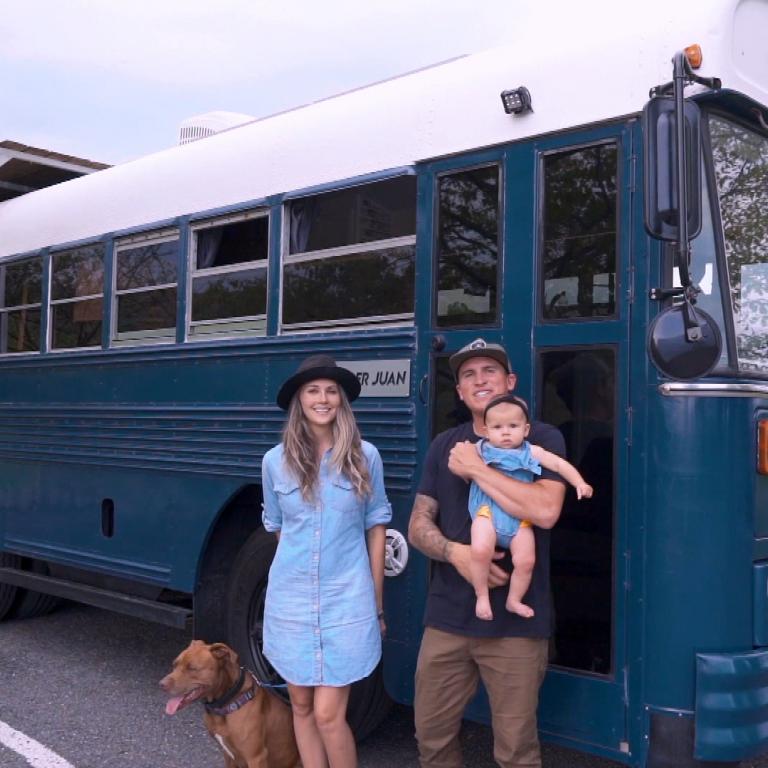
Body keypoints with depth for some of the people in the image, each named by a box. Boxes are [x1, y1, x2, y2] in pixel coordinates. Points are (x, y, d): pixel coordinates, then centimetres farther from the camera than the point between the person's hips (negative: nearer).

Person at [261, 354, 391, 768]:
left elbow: (375, 526, 3)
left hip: (347, 600, -2)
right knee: (301, 706, 13)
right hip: (290, 599, 2)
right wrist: (298, 567, 12)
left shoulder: (364, 457, -4)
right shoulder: (275, 461, -1)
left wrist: (377, 602, 5)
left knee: (328, 715, -3)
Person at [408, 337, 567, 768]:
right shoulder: (445, 446, 11)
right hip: (448, 616, 5)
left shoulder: (541, 439, -3)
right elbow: (418, 526, 9)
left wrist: (475, 468, -15)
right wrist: (456, 552, -12)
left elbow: (545, 511, -21)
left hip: (516, 621, -4)